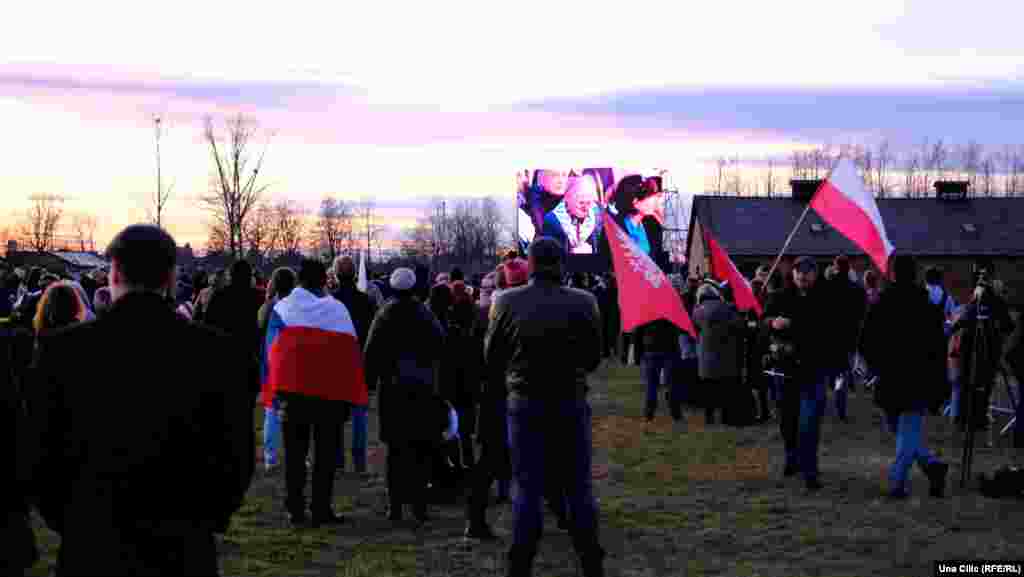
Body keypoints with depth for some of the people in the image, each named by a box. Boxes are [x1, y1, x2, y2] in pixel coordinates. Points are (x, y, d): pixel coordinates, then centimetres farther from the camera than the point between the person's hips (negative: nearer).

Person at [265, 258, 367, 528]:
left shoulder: (283, 307, 6)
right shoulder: (338, 308, 7)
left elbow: (271, 348, 1)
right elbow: (353, 350, 4)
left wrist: (273, 388, 4)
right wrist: (350, 395, 5)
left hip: (294, 385, 0)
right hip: (333, 387, 0)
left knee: (295, 450, 8)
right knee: (326, 451, 6)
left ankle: (295, 510, 7)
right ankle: (321, 509, 4)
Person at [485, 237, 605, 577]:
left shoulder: (507, 303, -10)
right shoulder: (584, 303, -9)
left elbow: (491, 358, -1)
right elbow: (594, 357, 1)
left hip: (525, 404, 0)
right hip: (572, 403, 1)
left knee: (528, 488, 7)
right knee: (579, 487, 10)